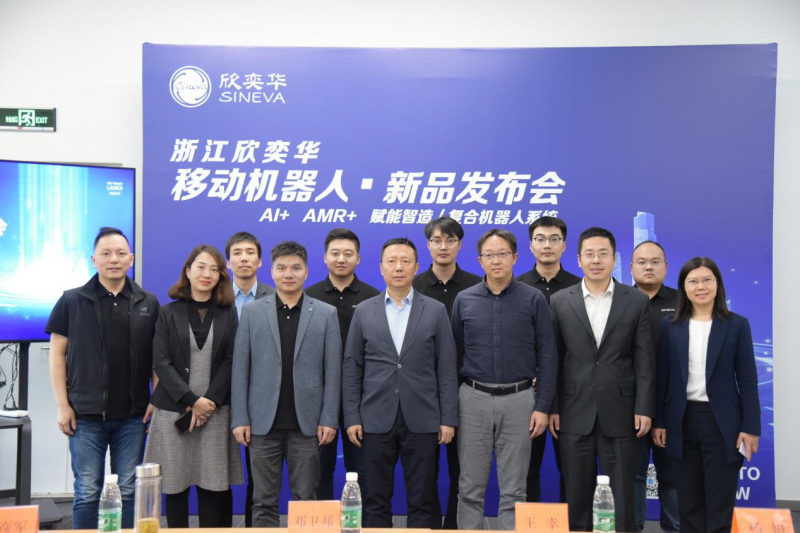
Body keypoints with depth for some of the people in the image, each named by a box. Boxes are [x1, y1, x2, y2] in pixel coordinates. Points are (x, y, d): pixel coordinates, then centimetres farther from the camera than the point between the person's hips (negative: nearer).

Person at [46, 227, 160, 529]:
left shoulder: (148, 303, 5)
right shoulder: (72, 301, 1)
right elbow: (57, 354, 2)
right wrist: (62, 405, -4)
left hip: (133, 415, 1)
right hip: (86, 414, -1)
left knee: (129, 491, 9)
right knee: (87, 492, 6)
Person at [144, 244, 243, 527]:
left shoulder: (228, 313, 8)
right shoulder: (169, 312, 6)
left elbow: (230, 361, 1)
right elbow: (161, 362, -1)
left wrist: (209, 401, -10)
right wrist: (192, 400, -11)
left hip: (215, 411, 0)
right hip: (173, 410, 0)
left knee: (214, 488, -1)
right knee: (175, 487, 3)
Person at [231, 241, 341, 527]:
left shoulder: (326, 314, 4)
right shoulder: (251, 312, 5)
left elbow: (332, 372, 1)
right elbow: (240, 369, 3)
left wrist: (329, 419, -4)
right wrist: (239, 418, -3)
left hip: (307, 423, 0)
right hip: (263, 423, 0)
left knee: (305, 500, 6)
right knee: (264, 501, 7)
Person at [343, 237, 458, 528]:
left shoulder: (436, 311, 3)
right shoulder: (363, 311, 6)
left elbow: (447, 369, 2)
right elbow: (352, 369, 6)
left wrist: (448, 419, -2)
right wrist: (352, 417, 0)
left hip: (421, 420, -1)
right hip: (376, 420, 1)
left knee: (421, 501, 6)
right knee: (376, 501, 8)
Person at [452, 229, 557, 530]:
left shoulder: (533, 299, -1)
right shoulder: (464, 300, 4)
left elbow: (546, 356, 0)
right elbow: (455, 355, 9)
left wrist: (543, 406, -5)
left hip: (518, 400, -1)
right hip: (473, 399, 1)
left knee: (513, 490, 7)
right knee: (470, 488, 8)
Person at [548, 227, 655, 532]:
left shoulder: (637, 301, 3)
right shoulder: (560, 302, 4)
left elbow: (645, 360, 1)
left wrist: (644, 409, -5)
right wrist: (552, 408, 0)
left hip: (620, 414, -1)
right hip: (575, 414, 1)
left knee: (620, 497, 5)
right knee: (577, 496, 9)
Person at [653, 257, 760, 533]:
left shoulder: (737, 325, -1)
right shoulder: (670, 326, 3)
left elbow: (747, 380, -2)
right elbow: (662, 377, 5)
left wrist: (751, 427, -6)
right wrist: (659, 422, 2)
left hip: (721, 421, -2)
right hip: (683, 421, 2)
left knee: (720, 503, 4)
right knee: (689, 503, 11)